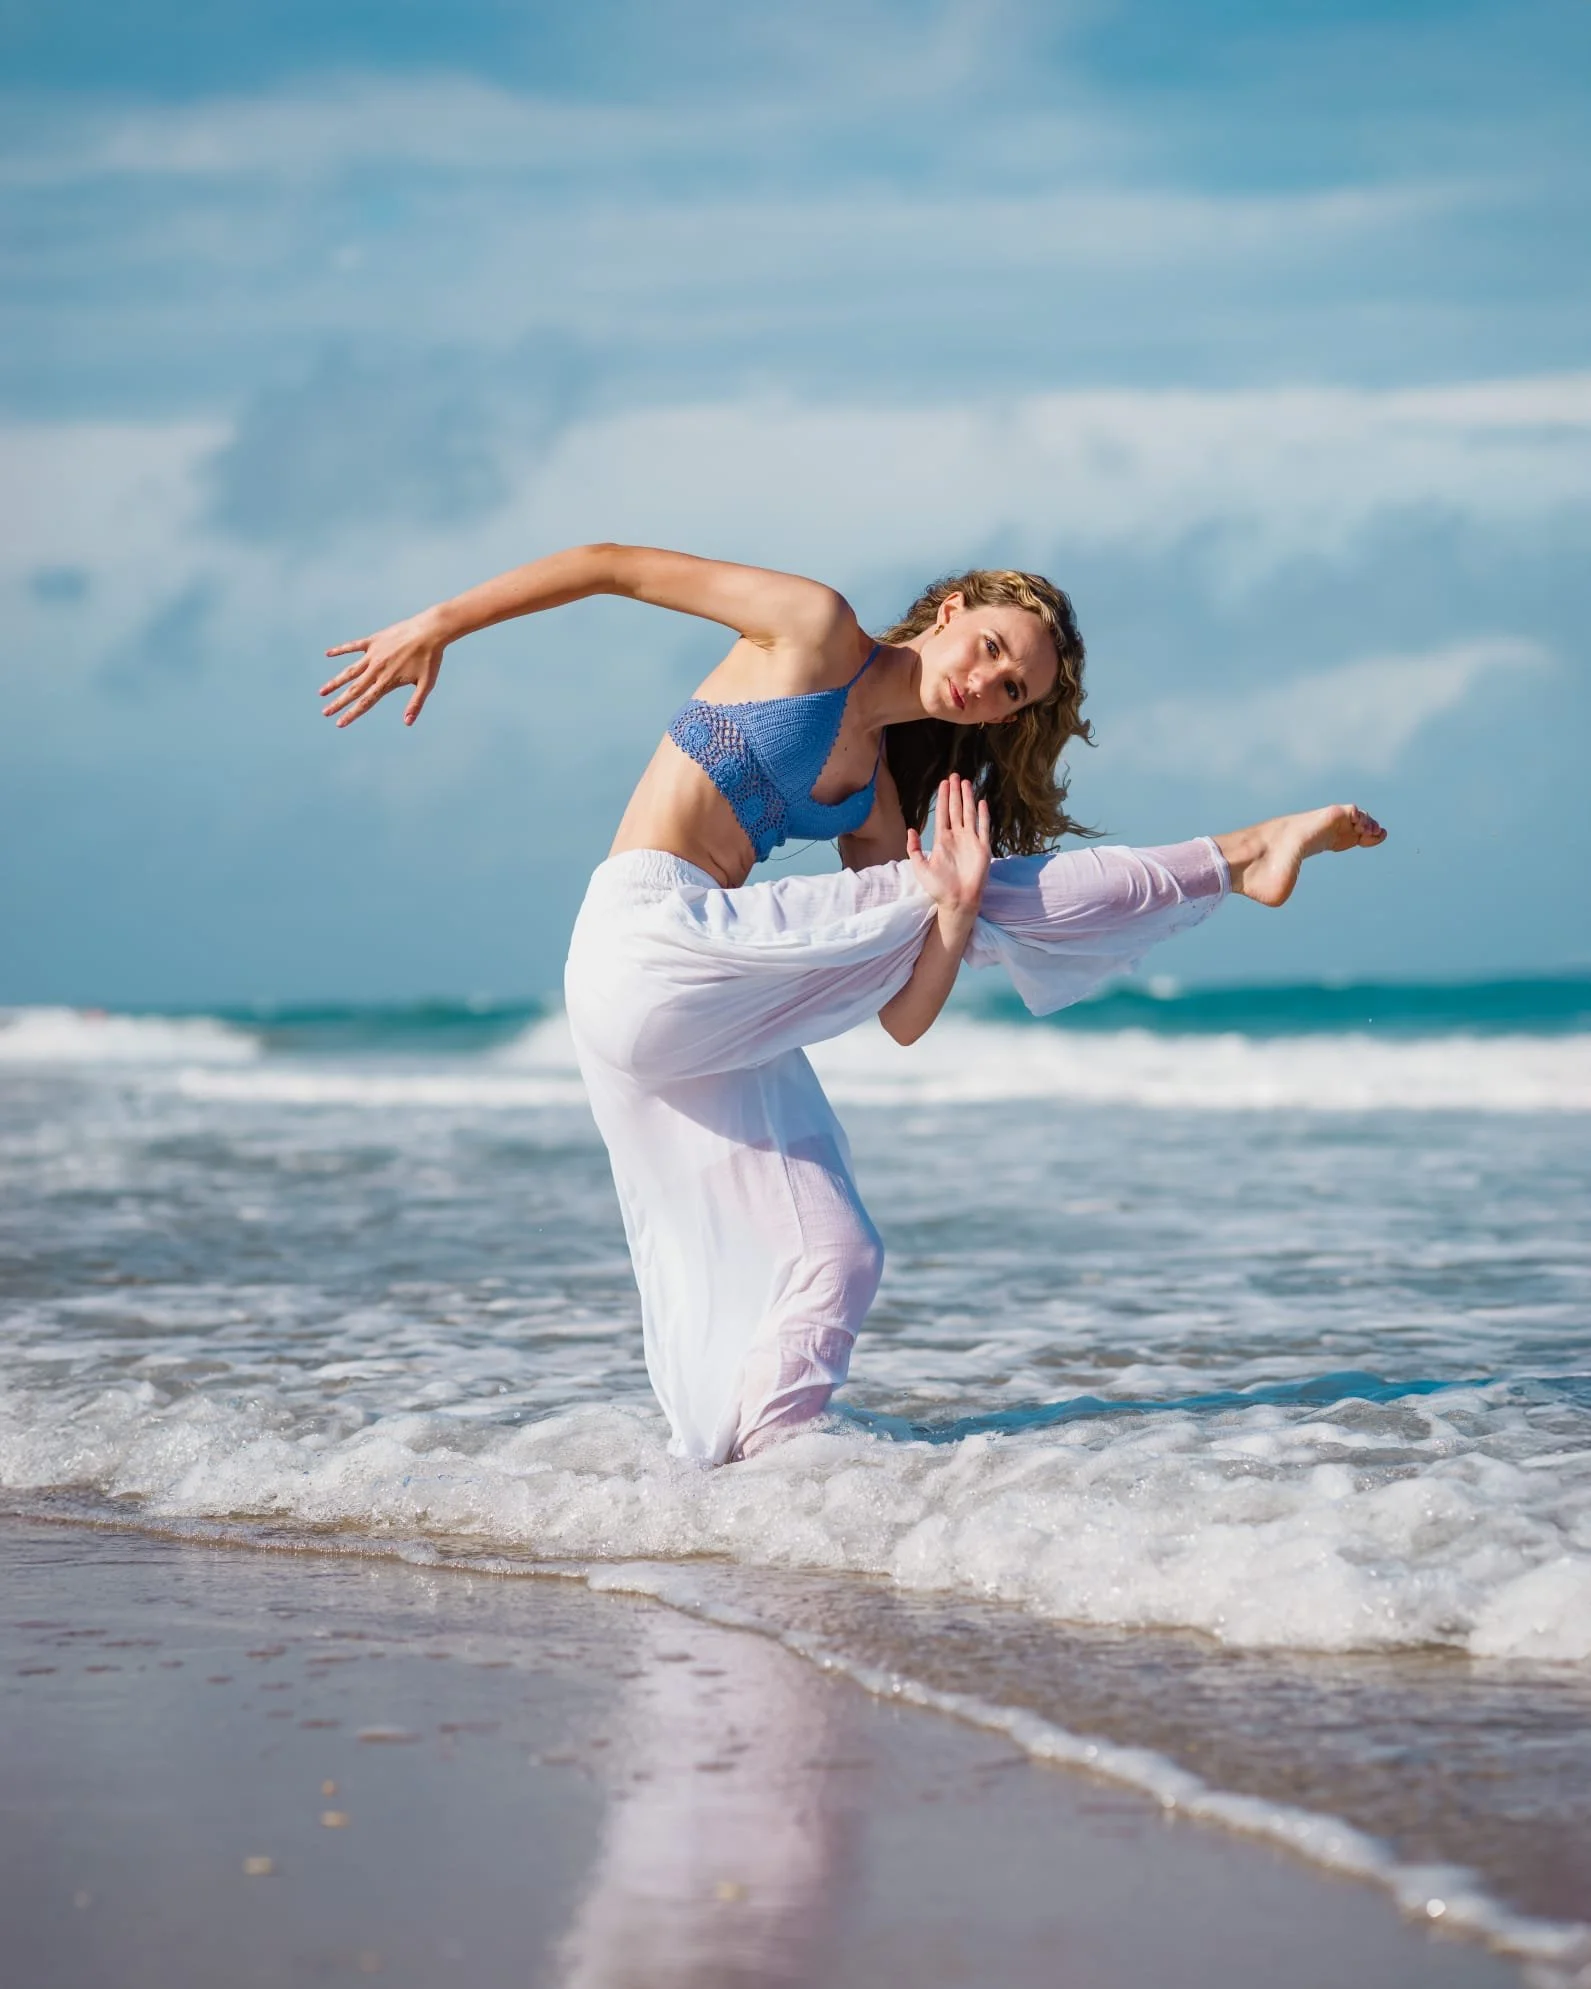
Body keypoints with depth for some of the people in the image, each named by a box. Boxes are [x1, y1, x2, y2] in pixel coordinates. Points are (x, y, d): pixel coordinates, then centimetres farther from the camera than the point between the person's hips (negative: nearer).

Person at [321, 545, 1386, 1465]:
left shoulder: (878, 801, 16)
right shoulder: (812, 629, 1)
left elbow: (904, 1018, 8)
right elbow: (612, 564, 1)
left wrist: (957, 905, -10)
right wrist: (438, 626, -4)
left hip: (712, 1011, 8)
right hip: (649, 947, -8)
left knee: (832, 1256, 4)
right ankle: (1233, 859, 9)